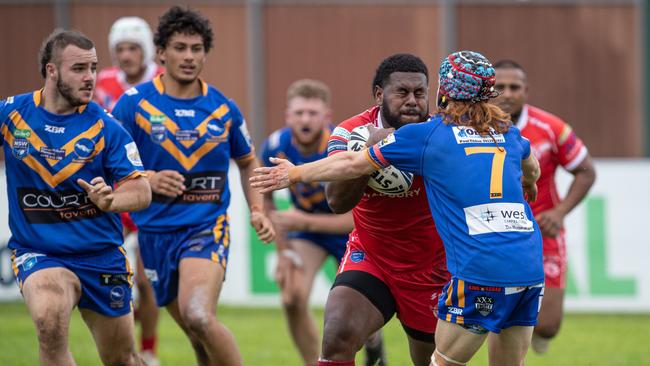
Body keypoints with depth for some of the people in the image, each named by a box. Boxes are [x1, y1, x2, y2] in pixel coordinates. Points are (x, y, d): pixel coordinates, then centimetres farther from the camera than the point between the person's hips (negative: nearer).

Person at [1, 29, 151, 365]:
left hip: (101, 255, 1)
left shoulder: (106, 128, -9)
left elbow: (142, 192, -11)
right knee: (50, 320, -33)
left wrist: (110, 200, -31)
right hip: (38, 252, -1)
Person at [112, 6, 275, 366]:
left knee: (198, 316, -27)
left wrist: (258, 211, 6)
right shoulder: (134, 103, -3)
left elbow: (247, 161, 20)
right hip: (156, 231, 1)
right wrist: (148, 179, -19)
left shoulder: (224, 109, 3)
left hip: (207, 227, -1)